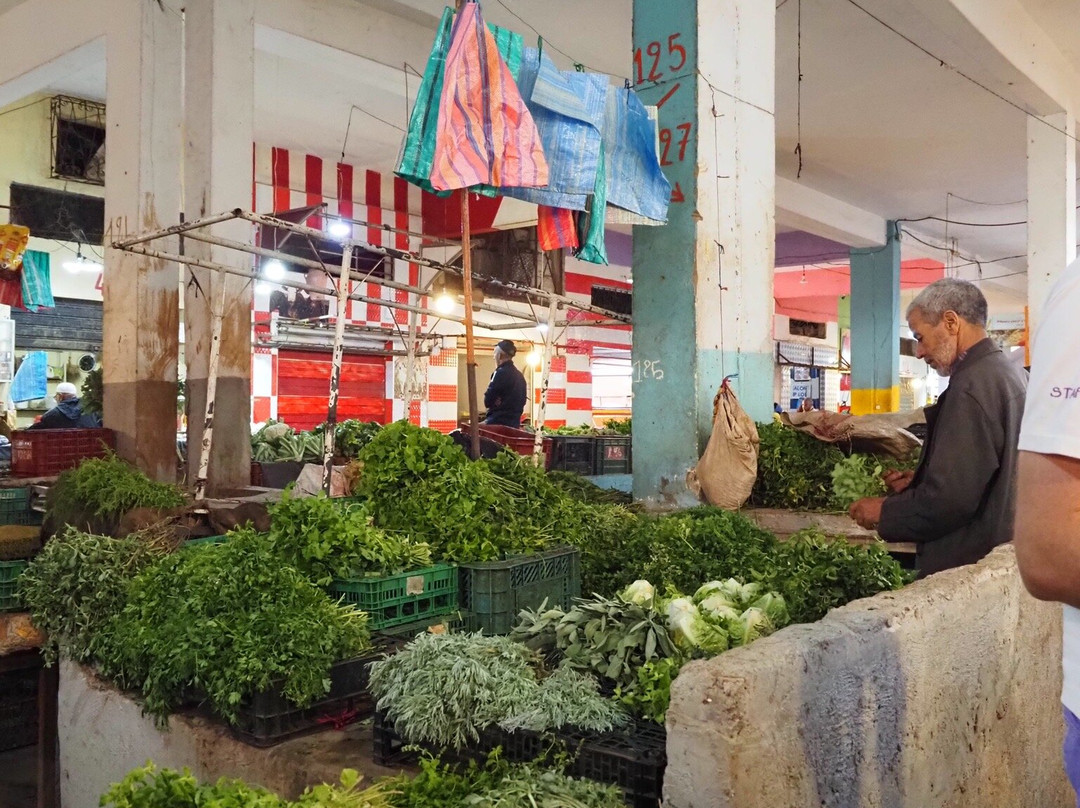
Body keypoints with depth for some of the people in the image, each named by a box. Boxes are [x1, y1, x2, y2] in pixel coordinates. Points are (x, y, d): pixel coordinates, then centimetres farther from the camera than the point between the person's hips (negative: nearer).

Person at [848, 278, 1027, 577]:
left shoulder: (972, 387, -21)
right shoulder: (1011, 373, 9)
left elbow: (950, 500, -24)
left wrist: (884, 511, -10)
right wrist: (919, 481, 10)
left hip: (963, 565, -9)